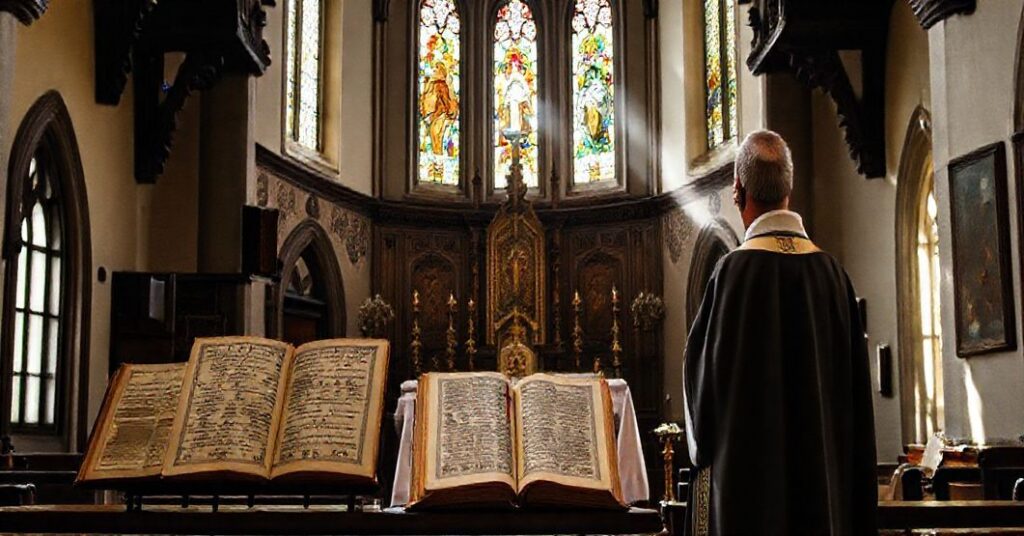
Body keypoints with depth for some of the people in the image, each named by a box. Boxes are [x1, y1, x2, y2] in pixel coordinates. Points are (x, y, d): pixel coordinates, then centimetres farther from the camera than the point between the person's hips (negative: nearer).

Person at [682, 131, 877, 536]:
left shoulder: (736, 269, -12)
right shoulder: (831, 271, 3)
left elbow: (703, 368, -9)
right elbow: (853, 381, 8)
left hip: (749, 470, -5)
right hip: (823, 467, 5)